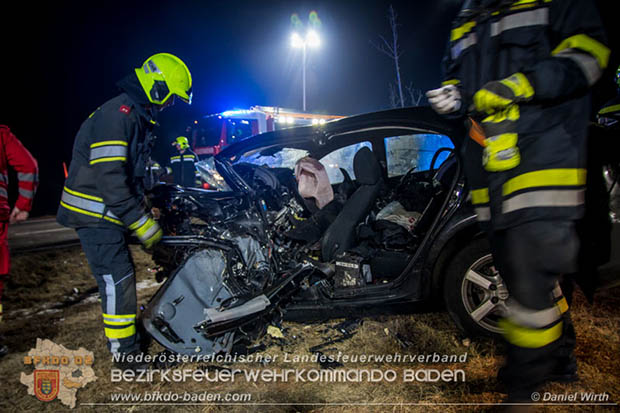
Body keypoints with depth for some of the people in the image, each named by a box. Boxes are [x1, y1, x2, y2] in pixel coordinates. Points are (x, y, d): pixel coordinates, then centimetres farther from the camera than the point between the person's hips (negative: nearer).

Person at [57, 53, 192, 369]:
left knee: (123, 276, 17)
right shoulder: (117, 114, -21)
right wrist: (142, 224, -25)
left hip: (112, 211, 10)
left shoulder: (137, 115, 13)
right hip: (96, 213, -10)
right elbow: (109, 177, -28)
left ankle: (129, 331, 34)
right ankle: (126, 354, 5)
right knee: (118, 279, -7)